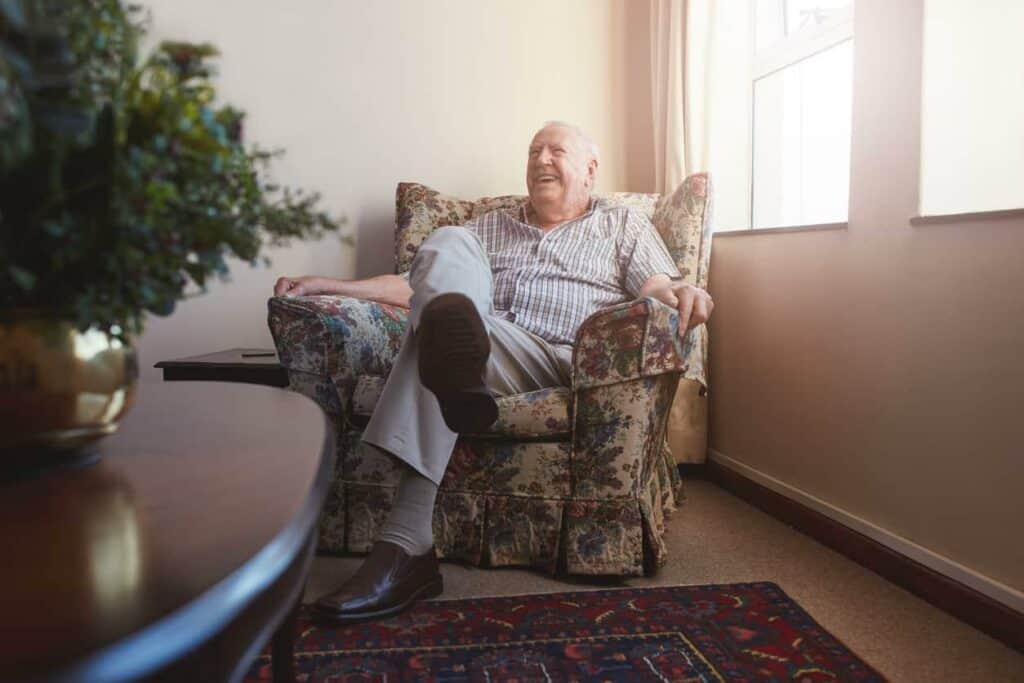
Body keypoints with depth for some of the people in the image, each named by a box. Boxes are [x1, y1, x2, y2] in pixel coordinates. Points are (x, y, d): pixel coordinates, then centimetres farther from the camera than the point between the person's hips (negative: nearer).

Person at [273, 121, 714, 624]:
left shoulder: (623, 224, 24)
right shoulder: (490, 227, 33)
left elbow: (656, 289, 6)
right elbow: (420, 284, 25)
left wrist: (684, 294, -20)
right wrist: (330, 286, 14)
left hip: (566, 365, -3)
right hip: (479, 354, 3)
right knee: (448, 242, -26)